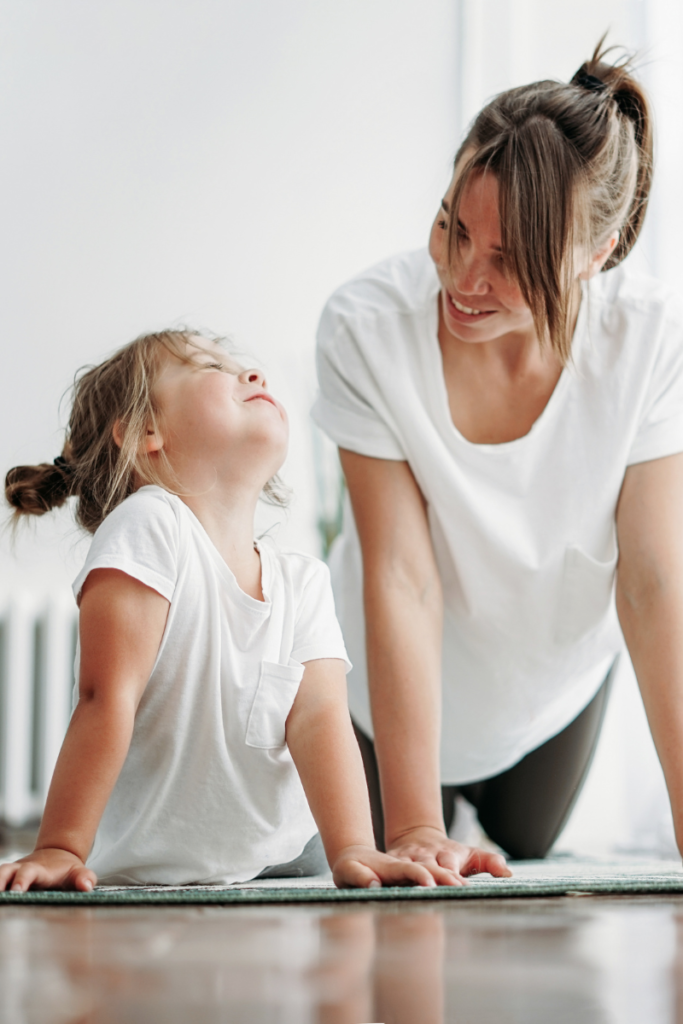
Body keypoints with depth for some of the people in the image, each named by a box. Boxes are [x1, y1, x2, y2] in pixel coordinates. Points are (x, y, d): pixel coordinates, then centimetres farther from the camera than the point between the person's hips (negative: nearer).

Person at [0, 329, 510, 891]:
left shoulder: (302, 581, 2)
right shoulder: (149, 526, -17)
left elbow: (319, 716, -9)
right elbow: (107, 697, -23)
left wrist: (352, 851, -24)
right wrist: (60, 849, -27)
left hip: (280, 866, 4)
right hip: (147, 880, -4)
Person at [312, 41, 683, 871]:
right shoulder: (368, 327, -33)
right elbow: (401, 578, -33)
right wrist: (412, 827, -35)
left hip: (558, 683, 2)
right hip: (397, 688, -2)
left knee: (525, 859, 26)